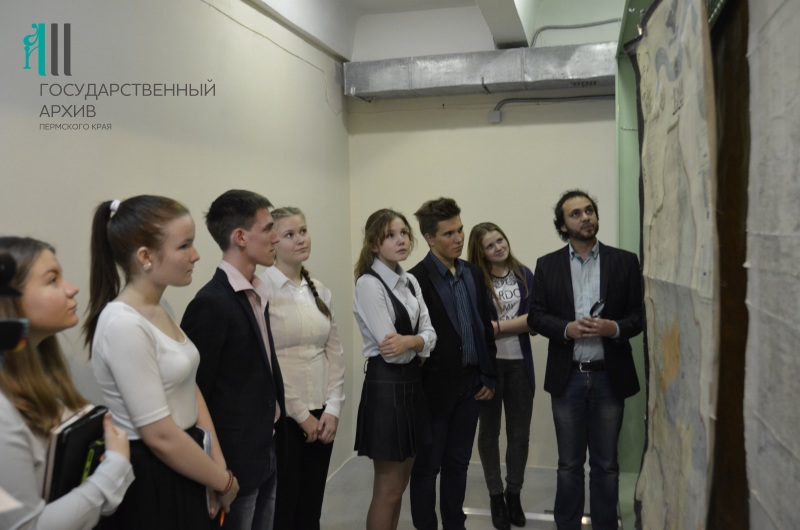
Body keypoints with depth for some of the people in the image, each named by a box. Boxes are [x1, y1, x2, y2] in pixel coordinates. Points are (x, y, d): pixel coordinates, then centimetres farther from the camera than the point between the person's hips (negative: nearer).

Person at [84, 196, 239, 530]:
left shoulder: (159, 312, 5)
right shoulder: (124, 325, -23)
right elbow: (160, 436, -23)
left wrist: (218, 467, -2)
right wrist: (223, 481, -11)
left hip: (180, 474, 8)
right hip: (151, 484, -8)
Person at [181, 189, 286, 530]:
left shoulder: (257, 294, 8)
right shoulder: (211, 303, -19)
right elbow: (195, 393, -17)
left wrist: (274, 445, 11)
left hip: (266, 455, 8)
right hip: (234, 461, -8)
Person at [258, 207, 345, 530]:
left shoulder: (320, 291, 8)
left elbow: (334, 352, 9)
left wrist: (332, 408, -1)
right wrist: (300, 414, -11)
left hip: (321, 415, 6)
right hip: (281, 417, -5)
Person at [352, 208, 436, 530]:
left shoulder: (411, 282, 9)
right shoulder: (368, 284, -15)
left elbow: (430, 335, 1)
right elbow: (391, 351, -21)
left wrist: (409, 341, -18)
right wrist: (418, 345, -6)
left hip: (412, 383, 8)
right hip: (386, 385, -8)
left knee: (400, 484, 17)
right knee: (388, 489, 4)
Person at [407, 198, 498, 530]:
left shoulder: (474, 274, 8)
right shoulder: (417, 279, -12)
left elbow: (486, 327, 12)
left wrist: (489, 376, 10)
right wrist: (422, 385, -11)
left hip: (471, 384, 6)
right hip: (435, 386, -6)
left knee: (458, 464, 17)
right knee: (427, 467, 8)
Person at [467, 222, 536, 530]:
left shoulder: (525, 275, 3)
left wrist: (497, 325, -12)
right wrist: (521, 321, -14)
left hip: (520, 363, 3)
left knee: (520, 432, 10)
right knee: (489, 431, 11)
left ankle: (514, 494, 29)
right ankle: (496, 496, 26)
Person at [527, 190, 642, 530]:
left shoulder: (625, 261, 1)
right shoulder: (547, 265, 3)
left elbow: (640, 314, 1)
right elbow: (536, 316, 0)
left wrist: (615, 328, -19)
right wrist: (567, 328, -18)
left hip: (609, 377, 0)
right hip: (568, 377, 0)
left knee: (606, 464, 12)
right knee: (569, 463, 12)